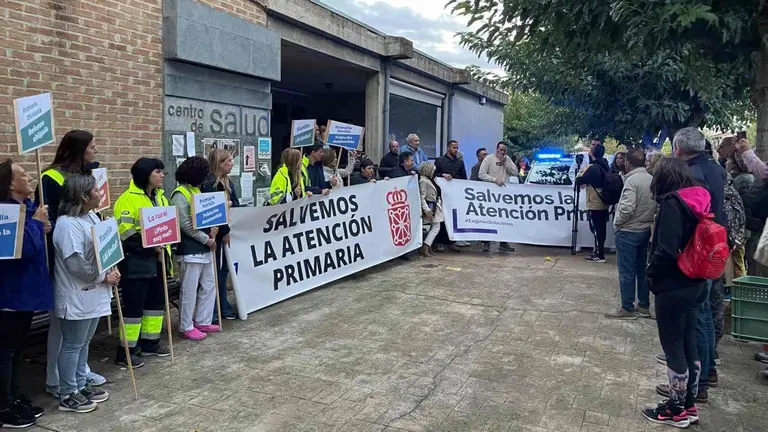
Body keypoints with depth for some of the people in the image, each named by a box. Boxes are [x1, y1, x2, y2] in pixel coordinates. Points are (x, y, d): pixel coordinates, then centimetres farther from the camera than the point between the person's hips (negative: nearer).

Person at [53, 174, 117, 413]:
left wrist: (112, 271, 1)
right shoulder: (67, 224, -20)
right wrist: (104, 278, -15)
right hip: (76, 296, -9)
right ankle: (67, 395, 15)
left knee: (84, 342, 18)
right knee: (72, 345, 2)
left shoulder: (92, 217, 9)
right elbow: (77, 264, -24)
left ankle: (80, 386, 30)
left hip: (93, 293, 9)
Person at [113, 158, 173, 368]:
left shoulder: (160, 197, 12)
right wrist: (150, 245, -21)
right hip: (136, 262, -8)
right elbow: (125, 232, -20)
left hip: (157, 260, 8)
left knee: (157, 301, 14)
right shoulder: (128, 199, -14)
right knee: (134, 305, -3)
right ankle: (126, 350, 7)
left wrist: (164, 248, 6)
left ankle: (150, 341, 28)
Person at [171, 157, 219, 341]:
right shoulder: (180, 195, -15)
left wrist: (211, 229, 3)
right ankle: (186, 327, 11)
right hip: (191, 250, -9)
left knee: (209, 286, 14)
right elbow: (186, 225, -19)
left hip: (205, 248, 9)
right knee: (190, 290, 0)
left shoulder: (196, 190, 13)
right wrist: (206, 239, -14)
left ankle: (203, 322, 26)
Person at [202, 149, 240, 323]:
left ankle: (224, 307, 24)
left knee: (224, 270, 14)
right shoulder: (209, 184, -15)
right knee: (215, 272, -2)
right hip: (216, 234, -8)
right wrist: (224, 232, -16)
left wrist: (230, 203, -10)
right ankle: (211, 312, 6)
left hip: (228, 232, 8)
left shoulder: (228, 183, 13)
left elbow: (236, 205, 13)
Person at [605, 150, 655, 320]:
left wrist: (617, 222, -9)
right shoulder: (652, 180, 4)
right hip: (645, 230, 8)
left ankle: (627, 308, 6)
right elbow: (656, 205, 8)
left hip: (628, 232, -8)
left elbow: (628, 208, -25)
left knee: (626, 271, 0)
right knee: (642, 269, 15)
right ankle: (644, 306, 23)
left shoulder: (632, 180, -19)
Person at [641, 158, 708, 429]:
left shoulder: (672, 204, -18)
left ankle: (677, 409, 17)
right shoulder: (698, 200, 4)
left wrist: (652, 275, -9)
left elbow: (666, 251, -25)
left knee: (673, 346, 5)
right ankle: (688, 403, 29)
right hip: (695, 284, 8)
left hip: (673, 287, -8)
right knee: (688, 342, 17)